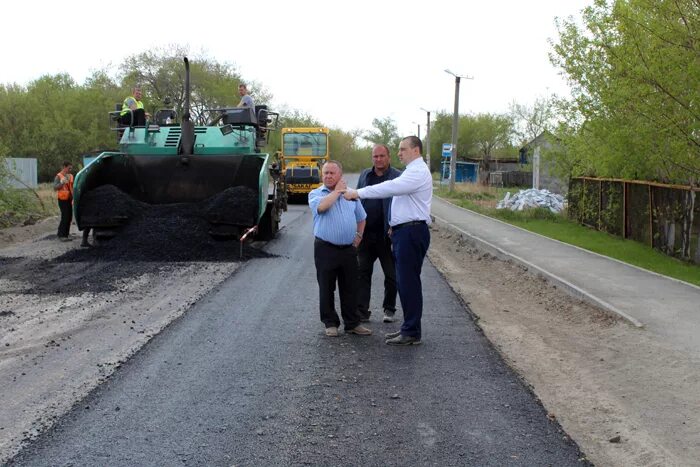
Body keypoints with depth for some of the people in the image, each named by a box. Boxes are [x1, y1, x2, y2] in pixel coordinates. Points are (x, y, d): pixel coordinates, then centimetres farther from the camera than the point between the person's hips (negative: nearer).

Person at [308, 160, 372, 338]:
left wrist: (358, 235, 11)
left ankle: (352, 323, 16)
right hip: (325, 249, -3)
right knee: (326, 289, 4)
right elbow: (322, 206, -24)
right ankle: (330, 323, 15)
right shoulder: (315, 194, 0)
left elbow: (361, 218, 23)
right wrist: (337, 191, -10)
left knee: (350, 289, 7)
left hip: (348, 249, 3)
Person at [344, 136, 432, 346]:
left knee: (408, 281, -7)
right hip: (404, 232, 10)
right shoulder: (412, 171, 21)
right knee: (405, 281, 13)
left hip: (412, 232, -10)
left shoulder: (418, 172, -13)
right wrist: (395, 227, 14)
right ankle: (409, 328, 20)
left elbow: (390, 188, -24)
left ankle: (411, 333, -1)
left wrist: (358, 193, -22)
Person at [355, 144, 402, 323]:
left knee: (391, 275, 7)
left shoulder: (398, 177, -5)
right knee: (362, 272, 5)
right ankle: (361, 310, 10)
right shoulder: (365, 175, 10)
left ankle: (389, 309, 23)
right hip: (365, 233, 4)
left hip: (386, 234, -4)